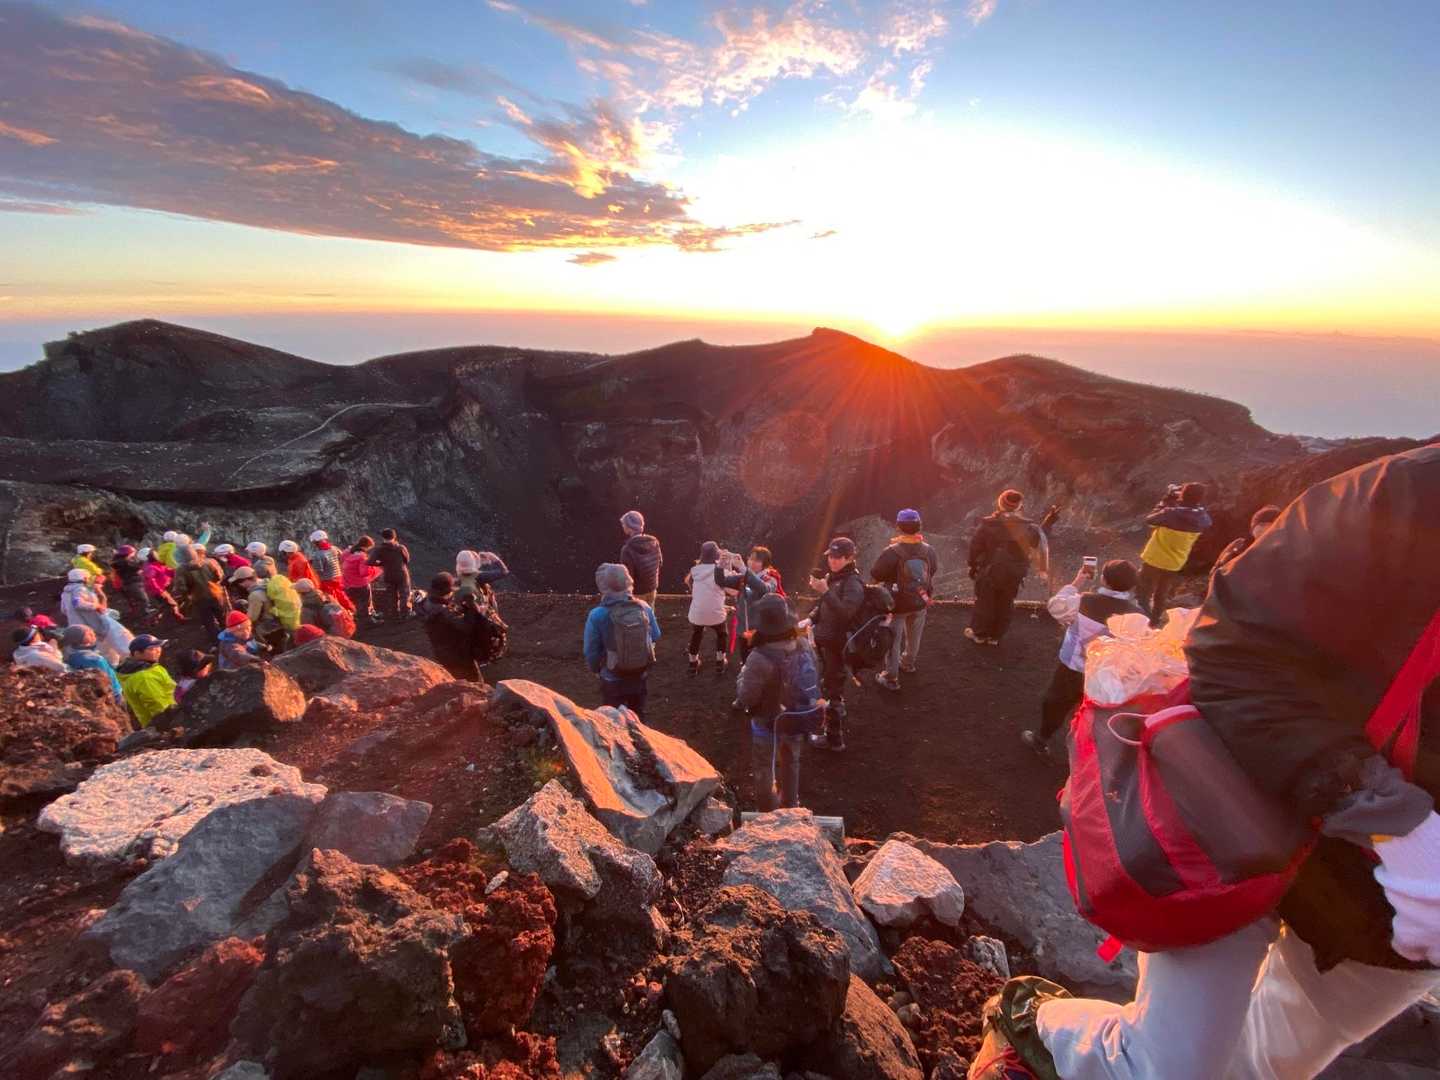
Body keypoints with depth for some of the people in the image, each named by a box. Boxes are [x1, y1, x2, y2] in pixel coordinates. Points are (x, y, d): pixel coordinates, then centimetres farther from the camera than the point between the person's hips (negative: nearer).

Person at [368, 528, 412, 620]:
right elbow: (407, 560, -2)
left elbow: (371, 562, -19)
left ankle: (393, 615, 25)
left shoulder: (379, 550, -11)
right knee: (404, 596, 10)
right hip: (402, 575, -2)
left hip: (388, 577, 2)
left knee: (391, 597, 17)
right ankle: (405, 615, 13)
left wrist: (381, 563, -1)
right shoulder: (401, 548, -14)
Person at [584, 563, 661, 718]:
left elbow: (590, 651, -12)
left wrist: (597, 669, 8)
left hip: (613, 680, -3)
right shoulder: (644, 607, -15)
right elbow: (655, 637, 1)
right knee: (637, 718, 26)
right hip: (641, 677, 3)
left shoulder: (597, 615, -24)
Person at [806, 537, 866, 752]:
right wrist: (811, 619, 5)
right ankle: (837, 724, 41)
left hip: (838, 645, -8)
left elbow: (844, 613, -32)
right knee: (827, 686, 22)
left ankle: (834, 738, 12)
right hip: (824, 641, 8)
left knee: (832, 690, 0)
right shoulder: (830, 577, 6)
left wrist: (825, 591, -37)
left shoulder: (853, 584, -19)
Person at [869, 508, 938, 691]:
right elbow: (933, 571, 5)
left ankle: (891, 678, 21)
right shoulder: (928, 550, -12)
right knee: (914, 636, 27)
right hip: (920, 603, 5)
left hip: (897, 604, -5)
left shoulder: (892, 553, -28)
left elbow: (874, 577, -18)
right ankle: (908, 663, 50)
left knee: (892, 640, 12)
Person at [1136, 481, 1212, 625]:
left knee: (1144, 594, 15)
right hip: (1175, 563, 5)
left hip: (1155, 560, -5)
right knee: (1162, 595, 25)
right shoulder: (1203, 519, -15)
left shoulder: (1172, 514, -31)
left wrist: (1167, 500, -9)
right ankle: (1154, 622, 40)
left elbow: (1150, 520, -14)